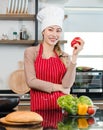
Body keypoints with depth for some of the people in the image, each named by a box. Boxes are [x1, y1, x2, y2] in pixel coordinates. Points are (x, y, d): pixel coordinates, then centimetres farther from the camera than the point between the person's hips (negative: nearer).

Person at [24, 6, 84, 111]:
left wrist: (74, 56, -8)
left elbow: (67, 85, -4)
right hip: (39, 106, -2)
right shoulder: (30, 52, 3)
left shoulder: (64, 57, 9)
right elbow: (31, 81, -5)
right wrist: (58, 87, -2)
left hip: (61, 106, 2)